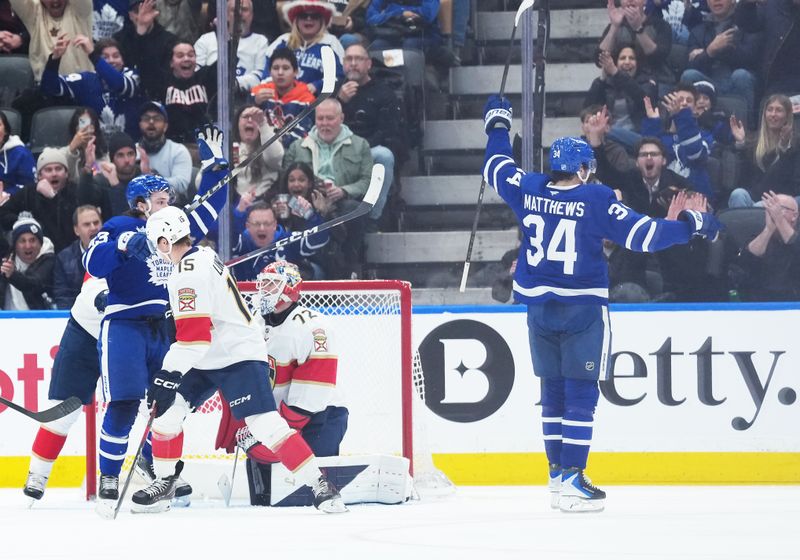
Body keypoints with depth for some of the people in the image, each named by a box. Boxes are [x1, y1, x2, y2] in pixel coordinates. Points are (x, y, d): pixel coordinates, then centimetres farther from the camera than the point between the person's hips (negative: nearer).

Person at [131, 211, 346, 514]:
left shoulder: (189, 274, -22)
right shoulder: (202, 256, 9)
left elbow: (194, 334, -27)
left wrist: (170, 374, -26)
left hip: (239, 358, -10)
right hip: (205, 362, 10)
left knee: (266, 425, -16)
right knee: (167, 411, 3)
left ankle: (320, 485, -12)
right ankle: (164, 483, 14)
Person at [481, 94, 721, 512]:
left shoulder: (528, 191, 0)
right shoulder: (595, 200, -13)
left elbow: (496, 168, 18)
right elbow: (639, 234, -15)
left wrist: (497, 125, 34)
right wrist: (689, 226, -4)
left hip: (538, 304, 5)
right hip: (582, 308, -5)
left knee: (553, 391, 15)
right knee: (581, 393, -2)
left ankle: (558, 474, 18)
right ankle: (571, 480, -8)